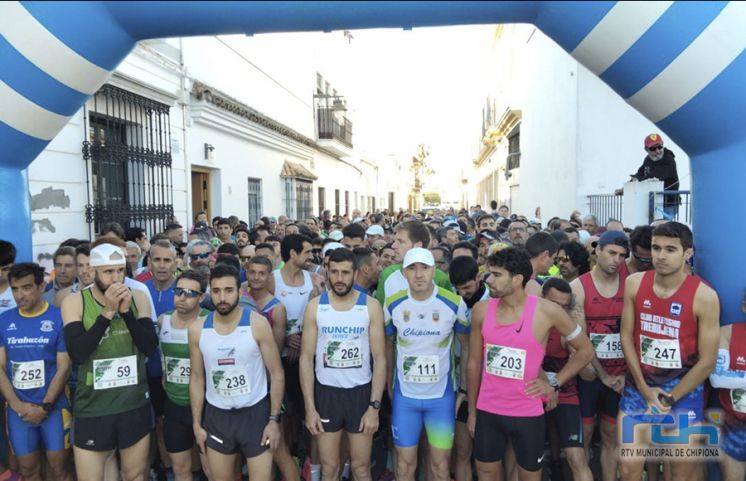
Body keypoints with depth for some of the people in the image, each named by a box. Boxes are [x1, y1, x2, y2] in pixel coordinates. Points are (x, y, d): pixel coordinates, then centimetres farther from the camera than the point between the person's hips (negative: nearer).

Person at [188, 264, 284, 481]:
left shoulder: (257, 324, -14)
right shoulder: (197, 329, -5)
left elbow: (277, 374, -8)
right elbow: (197, 379, 5)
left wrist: (274, 419, -9)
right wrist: (196, 424, 5)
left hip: (255, 413, -3)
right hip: (216, 416, 3)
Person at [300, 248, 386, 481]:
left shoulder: (371, 306, -7)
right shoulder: (315, 306, -5)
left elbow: (380, 358, -6)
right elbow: (306, 358, -3)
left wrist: (374, 406, -10)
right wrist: (309, 407, -7)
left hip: (360, 392, 0)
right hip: (326, 392, 1)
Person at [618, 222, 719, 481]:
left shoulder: (704, 296, -13)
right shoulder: (634, 283, -5)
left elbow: (707, 361, -9)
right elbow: (626, 336, 0)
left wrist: (669, 399, -8)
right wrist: (644, 389, -4)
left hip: (684, 387, -2)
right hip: (639, 383, 2)